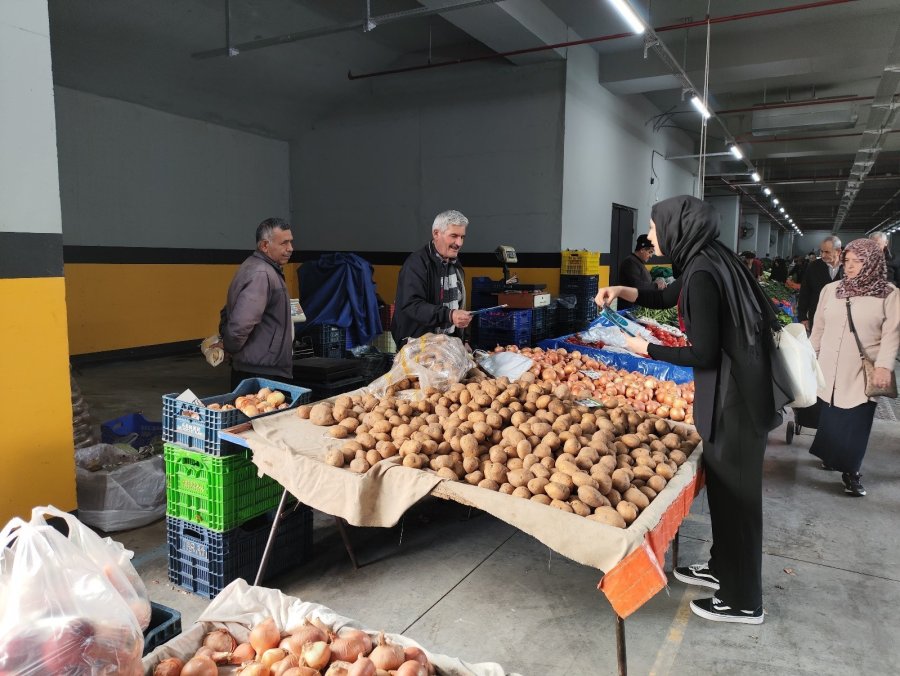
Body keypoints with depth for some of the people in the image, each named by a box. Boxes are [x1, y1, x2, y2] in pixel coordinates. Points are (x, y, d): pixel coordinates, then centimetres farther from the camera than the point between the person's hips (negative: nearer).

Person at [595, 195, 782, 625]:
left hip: (733, 397, -9)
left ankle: (741, 602, 20)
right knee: (723, 486, 21)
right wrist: (623, 292, 11)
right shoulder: (704, 261, 6)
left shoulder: (702, 274, -23)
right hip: (733, 390, 9)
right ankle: (721, 567, 40)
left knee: (735, 494, 4)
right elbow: (667, 297, 25)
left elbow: (703, 353, -22)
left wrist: (646, 350, -10)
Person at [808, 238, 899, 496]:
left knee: (856, 424, 0)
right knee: (829, 418, 9)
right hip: (829, 369, 3)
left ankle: (851, 471, 12)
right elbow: (818, 327, 12)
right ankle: (830, 456, 29)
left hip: (863, 372, -2)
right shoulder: (831, 290, 6)